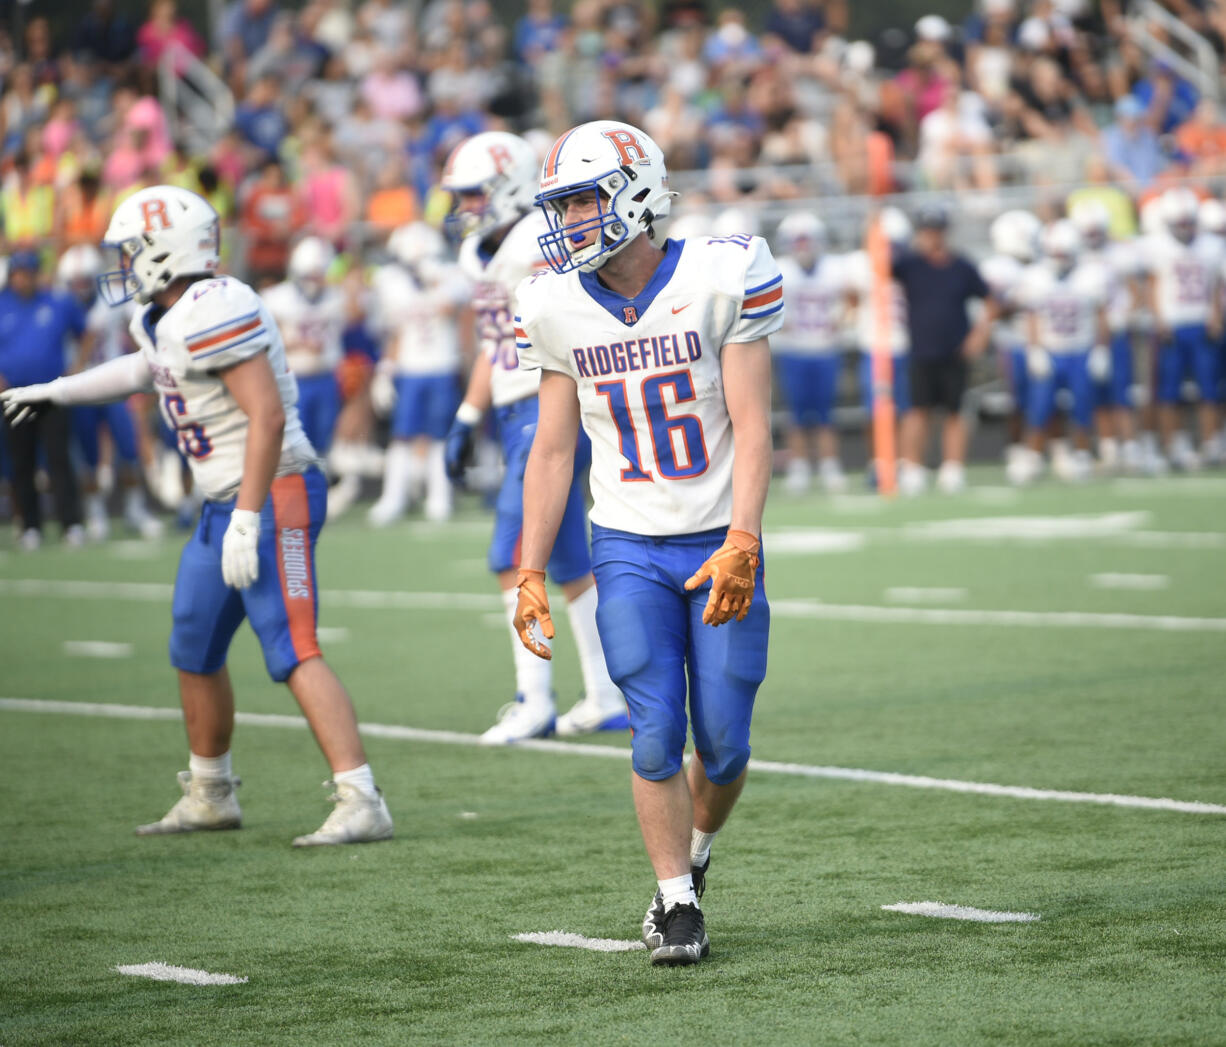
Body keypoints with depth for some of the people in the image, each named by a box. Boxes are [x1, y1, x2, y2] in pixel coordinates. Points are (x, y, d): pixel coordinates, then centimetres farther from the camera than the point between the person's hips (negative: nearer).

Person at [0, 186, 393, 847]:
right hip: (224, 504, 10)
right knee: (194, 652, 18)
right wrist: (55, 392, 44)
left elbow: (267, 415, -24)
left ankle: (361, 805, -18)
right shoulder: (166, 319, 12)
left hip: (274, 495, -10)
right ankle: (210, 797, 35)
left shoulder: (214, 311, -19)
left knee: (293, 652, -16)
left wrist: (247, 520, -26)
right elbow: (144, 370, 36)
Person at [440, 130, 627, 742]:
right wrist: (466, 421, 22)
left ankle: (534, 701, -5)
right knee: (569, 564, 11)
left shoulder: (537, 245, -14)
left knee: (513, 557, -10)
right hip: (519, 416, 9)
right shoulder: (482, 254, 15)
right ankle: (607, 699, 15)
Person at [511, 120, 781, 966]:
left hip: (720, 545, -2)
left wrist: (741, 546, -19)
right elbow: (553, 451, 7)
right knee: (657, 736, -7)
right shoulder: (560, 310, 0)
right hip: (629, 549, 2)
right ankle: (677, 902, 7)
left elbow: (752, 428, -11)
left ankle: (695, 855, 29)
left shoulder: (721, 279, -11)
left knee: (723, 744, 0)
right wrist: (530, 575, 3)